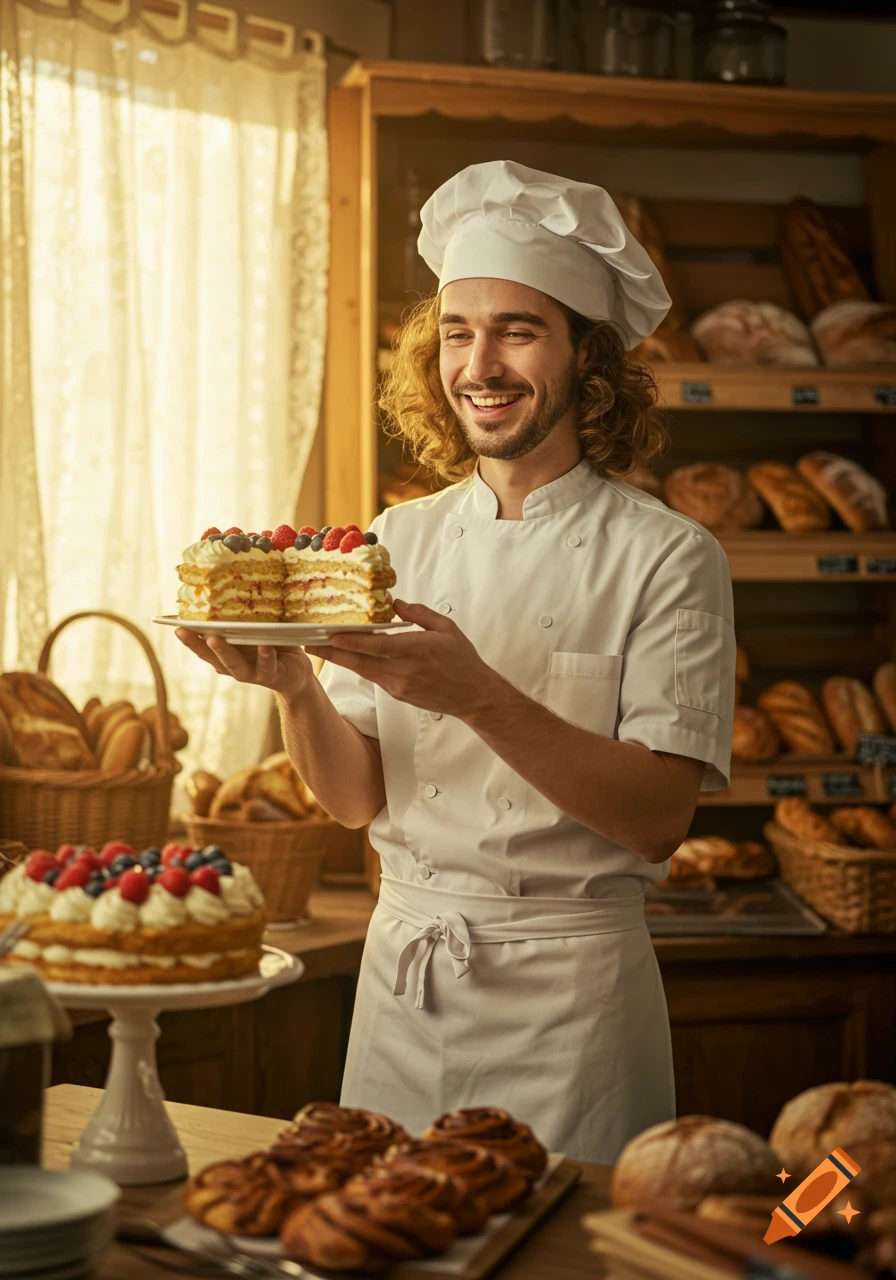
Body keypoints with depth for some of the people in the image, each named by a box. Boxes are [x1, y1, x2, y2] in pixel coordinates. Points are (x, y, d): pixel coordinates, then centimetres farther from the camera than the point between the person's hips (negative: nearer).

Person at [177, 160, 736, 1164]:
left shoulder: (666, 558, -8)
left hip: (568, 988, -4)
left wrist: (478, 697, -26)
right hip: (400, 975, 4)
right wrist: (294, 688, -17)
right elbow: (358, 799, 3)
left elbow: (659, 818, -16)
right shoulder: (400, 540, 5)